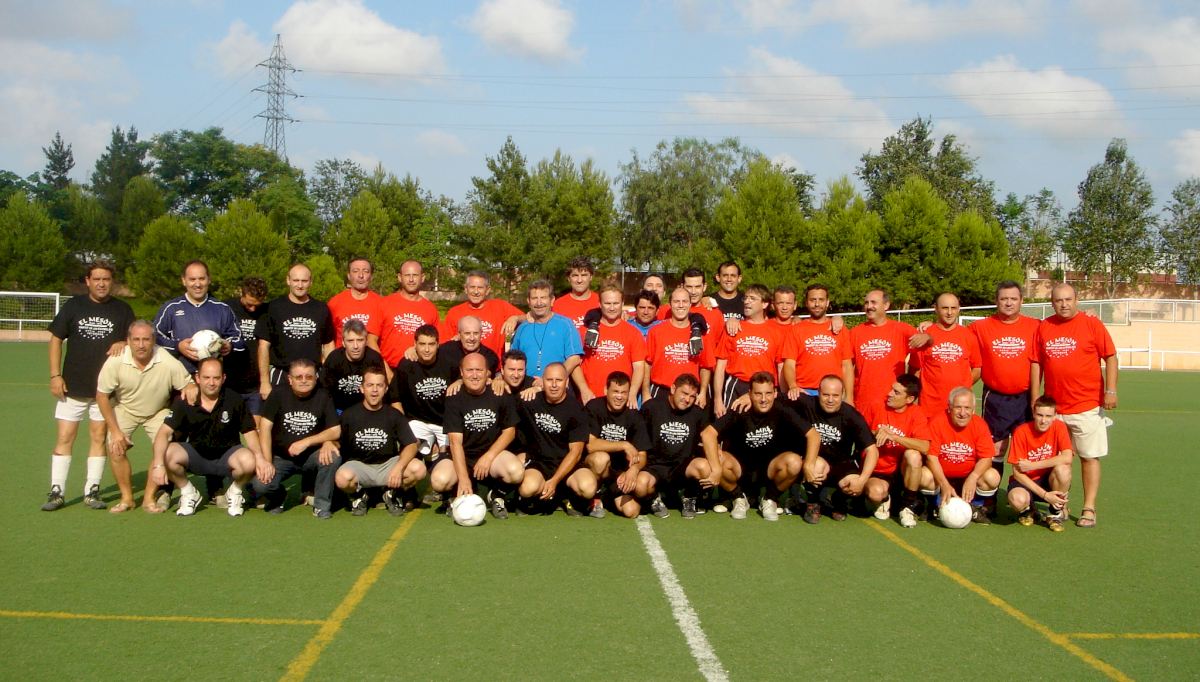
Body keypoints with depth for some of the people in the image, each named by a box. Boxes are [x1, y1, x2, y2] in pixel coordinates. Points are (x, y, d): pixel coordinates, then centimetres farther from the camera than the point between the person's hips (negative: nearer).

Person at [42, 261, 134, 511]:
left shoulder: (122, 310, 4)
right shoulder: (73, 306, 4)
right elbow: (56, 339, 6)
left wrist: (123, 343, -15)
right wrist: (55, 375, -2)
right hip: (72, 386, 0)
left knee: (98, 437, 4)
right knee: (64, 437, -2)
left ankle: (92, 491, 11)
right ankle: (57, 492, 4)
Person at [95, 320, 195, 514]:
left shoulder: (168, 363, -29)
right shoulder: (115, 362, -27)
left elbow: (189, 385, -13)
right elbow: (102, 396, -14)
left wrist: (191, 388, -40)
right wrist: (115, 431, -15)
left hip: (158, 412, 0)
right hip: (124, 409, 0)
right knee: (116, 450, -15)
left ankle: (150, 497, 5)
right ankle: (126, 498, 5)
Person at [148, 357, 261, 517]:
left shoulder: (234, 400, -10)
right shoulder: (184, 401, -10)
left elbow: (249, 432, -4)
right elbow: (164, 432, -17)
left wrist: (259, 457, -24)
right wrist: (158, 464, -32)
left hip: (226, 455, -1)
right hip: (195, 454, 1)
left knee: (249, 461, -34)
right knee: (167, 454, -29)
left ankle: (234, 492, 3)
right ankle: (188, 493, 2)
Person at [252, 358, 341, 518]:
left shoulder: (323, 397, -3)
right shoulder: (278, 396, -4)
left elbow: (335, 431, -7)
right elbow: (265, 427, -9)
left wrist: (306, 442, -19)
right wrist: (267, 461, -18)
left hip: (311, 456, 0)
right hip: (281, 456, 0)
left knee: (333, 457, -31)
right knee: (261, 485, -26)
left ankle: (322, 505, -9)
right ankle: (278, 497, 13)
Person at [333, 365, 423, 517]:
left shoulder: (394, 415, -1)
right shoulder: (349, 415, -2)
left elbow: (411, 445, -7)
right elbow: (337, 442, 4)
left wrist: (399, 467, -25)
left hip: (387, 465, 1)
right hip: (359, 465, -1)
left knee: (418, 469, -27)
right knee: (342, 478, -37)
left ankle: (392, 494, 6)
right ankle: (358, 496, 4)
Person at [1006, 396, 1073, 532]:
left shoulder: (1059, 427, -10)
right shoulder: (1021, 432, -15)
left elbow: (1067, 458, -26)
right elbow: (1017, 472, -16)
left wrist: (1033, 465, -25)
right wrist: (1044, 494, -24)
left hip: (1049, 480, 2)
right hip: (1026, 481, -1)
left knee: (1062, 469, -32)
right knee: (1017, 499, -35)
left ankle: (1055, 513, -6)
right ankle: (1027, 510, 6)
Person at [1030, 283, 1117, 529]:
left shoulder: (1092, 324, -2)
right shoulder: (1043, 328, 6)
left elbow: (1110, 357, -2)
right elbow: (1036, 363, 9)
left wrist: (1111, 391, -9)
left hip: (1088, 406, -3)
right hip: (1054, 407, 3)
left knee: (1089, 456, 2)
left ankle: (1089, 509, 9)